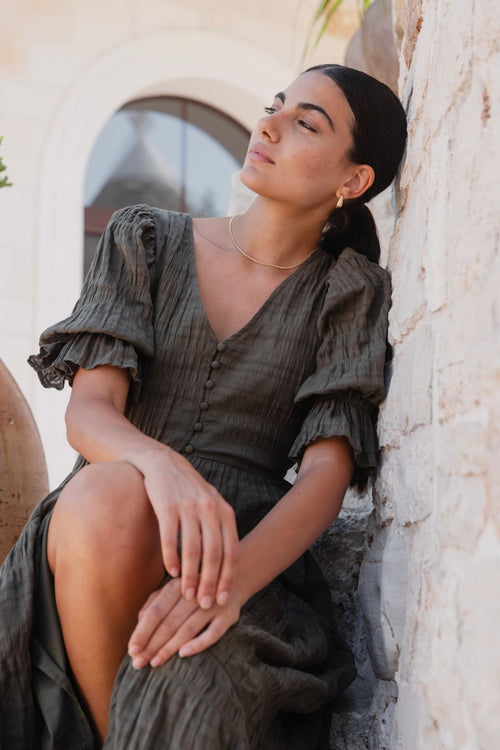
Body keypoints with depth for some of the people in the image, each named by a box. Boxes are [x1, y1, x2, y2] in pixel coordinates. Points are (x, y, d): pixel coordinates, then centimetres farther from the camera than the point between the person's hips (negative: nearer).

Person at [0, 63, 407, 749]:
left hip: (252, 544, -2)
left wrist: (233, 575, -29)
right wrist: (161, 462, -30)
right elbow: (88, 409, -4)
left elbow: (329, 470, -7)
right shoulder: (145, 239, 9)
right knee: (106, 495, -36)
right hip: (91, 535, 2)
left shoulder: (351, 292, 6)